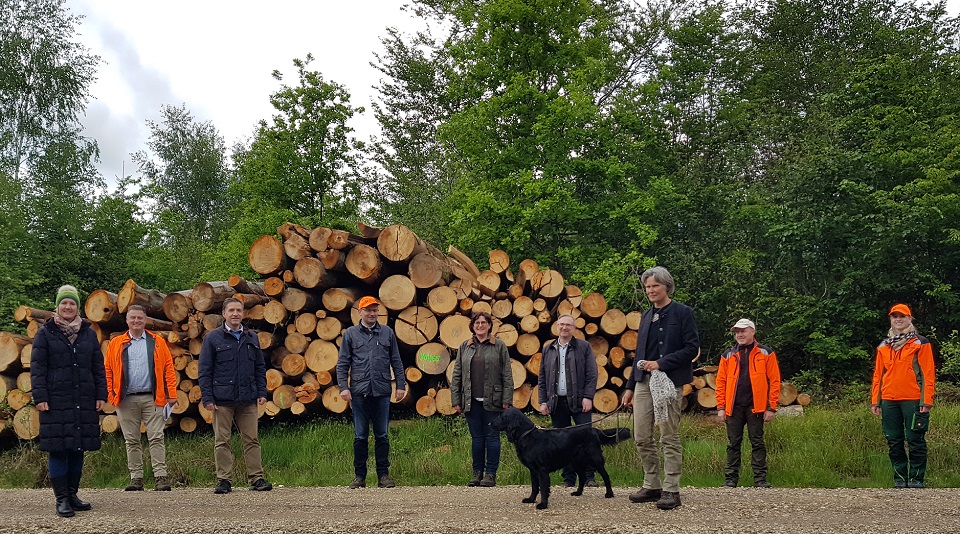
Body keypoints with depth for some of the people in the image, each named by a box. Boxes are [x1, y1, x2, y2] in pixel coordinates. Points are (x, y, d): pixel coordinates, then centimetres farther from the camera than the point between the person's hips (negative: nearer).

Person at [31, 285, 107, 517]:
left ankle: (72, 494, 17)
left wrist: (101, 394, 6)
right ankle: (61, 499, 1)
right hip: (56, 401, -3)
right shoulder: (46, 333, 4)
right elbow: (37, 367, 0)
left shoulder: (89, 334, 13)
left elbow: (98, 367, 14)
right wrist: (40, 397, -9)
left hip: (84, 402, 3)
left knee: (78, 448, 7)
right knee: (58, 449, -4)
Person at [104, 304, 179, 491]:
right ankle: (136, 478, 12)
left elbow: (168, 368, 5)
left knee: (156, 438, -5)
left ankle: (160, 477, -5)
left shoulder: (157, 342, 9)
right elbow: (108, 370, 9)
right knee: (132, 441, 6)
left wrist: (171, 394, -3)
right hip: (127, 399, 1)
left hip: (152, 398, -1)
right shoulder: (116, 344, 11)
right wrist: (111, 394, -2)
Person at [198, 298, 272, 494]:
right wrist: (207, 398, -7)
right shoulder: (212, 338, 2)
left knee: (251, 440, 3)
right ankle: (224, 480, 8)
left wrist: (262, 392, 6)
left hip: (248, 400, 3)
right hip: (222, 400, -3)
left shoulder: (252, 338, 13)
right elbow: (205, 371, 0)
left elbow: (260, 368, 16)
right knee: (222, 441, 2)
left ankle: (256, 478, 6)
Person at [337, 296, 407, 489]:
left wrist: (401, 384, 4)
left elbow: (396, 362, 11)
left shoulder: (387, 333, 10)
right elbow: (342, 364, 5)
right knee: (360, 436, 3)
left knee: (382, 435, 4)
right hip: (359, 392, -1)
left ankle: (383, 475, 11)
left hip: (382, 392, 1)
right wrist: (343, 387, -5)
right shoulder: (350, 334, 7)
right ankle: (359, 476, 11)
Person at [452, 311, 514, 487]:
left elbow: (507, 375, 1)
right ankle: (477, 473, 15)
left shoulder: (499, 347, 3)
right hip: (471, 401, 3)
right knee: (476, 437, 8)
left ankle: (490, 474, 7)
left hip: (492, 400, -3)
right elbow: (457, 375, 11)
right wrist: (456, 400, 4)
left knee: (492, 436, 0)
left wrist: (507, 399, -6)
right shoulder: (464, 347, 11)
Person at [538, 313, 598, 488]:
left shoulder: (584, 347, 5)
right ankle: (569, 478, 11)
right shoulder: (548, 350, 14)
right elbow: (541, 379, 14)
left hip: (579, 401, -3)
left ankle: (589, 476, -2)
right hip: (557, 402, 3)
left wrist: (588, 397, -11)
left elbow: (591, 375, -1)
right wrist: (543, 401, 5)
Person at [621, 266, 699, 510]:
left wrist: (661, 363, -16)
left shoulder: (682, 313, -2)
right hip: (644, 382, 6)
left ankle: (671, 490, 4)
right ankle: (652, 486, 16)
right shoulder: (646, 317, 16)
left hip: (669, 382, -6)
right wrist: (630, 386, 17)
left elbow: (692, 348, -9)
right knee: (642, 438, 5)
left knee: (670, 438, -2)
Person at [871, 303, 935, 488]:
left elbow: (928, 373, -3)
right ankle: (900, 479, 14)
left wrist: (927, 400, -10)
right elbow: (878, 374, 16)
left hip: (913, 400, -4)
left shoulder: (920, 343, 2)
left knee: (915, 441, -2)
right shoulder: (883, 346, 15)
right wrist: (875, 400, 10)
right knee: (894, 442, 7)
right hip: (889, 401, 4)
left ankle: (916, 478, 6)